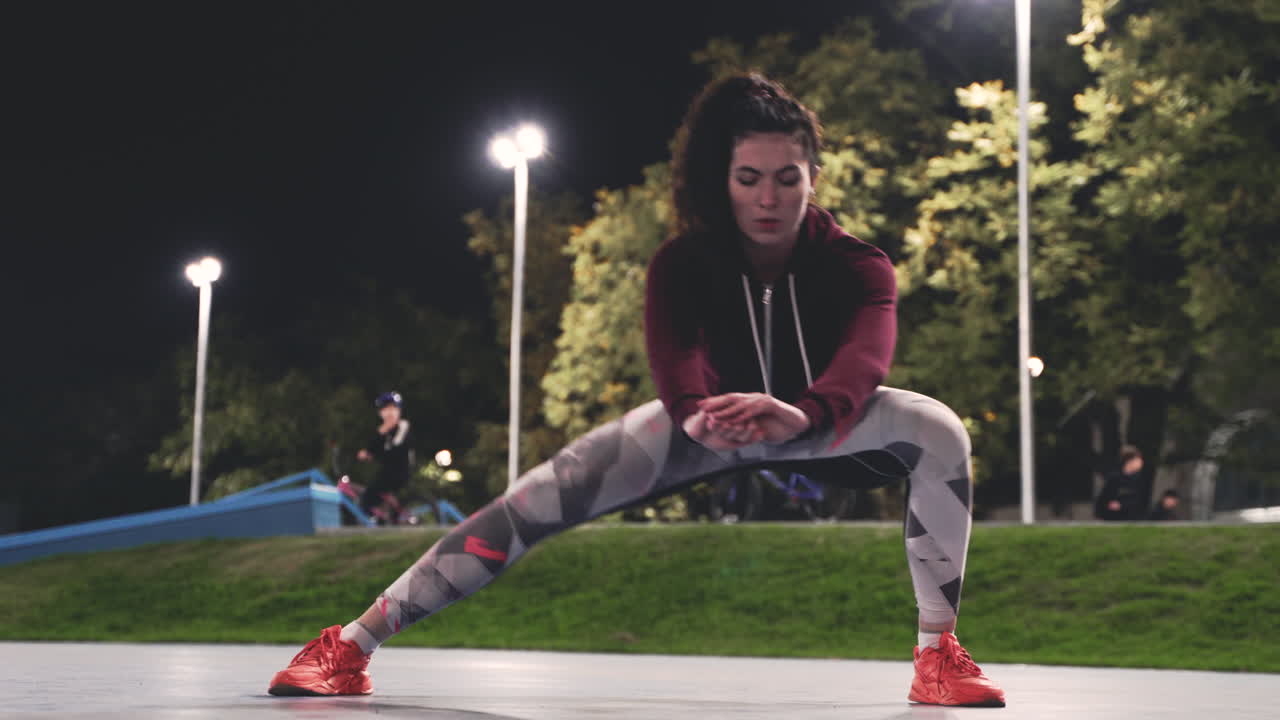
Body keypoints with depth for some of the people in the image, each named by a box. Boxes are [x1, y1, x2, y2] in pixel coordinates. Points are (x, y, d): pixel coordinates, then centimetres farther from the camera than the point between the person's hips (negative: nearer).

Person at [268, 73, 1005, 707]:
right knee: (550, 493, -16)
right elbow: (674, 358, -42)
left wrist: (802, 413, -71)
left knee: (937, 427, -30)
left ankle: (938, 651, -23)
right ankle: (354, 644, -14)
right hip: (715, 419, 1)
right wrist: (697, 415, -67)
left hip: (818, 421, 0)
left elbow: (866, 356, -48)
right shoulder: (683, 264, -25)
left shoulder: (857, 265, -29)